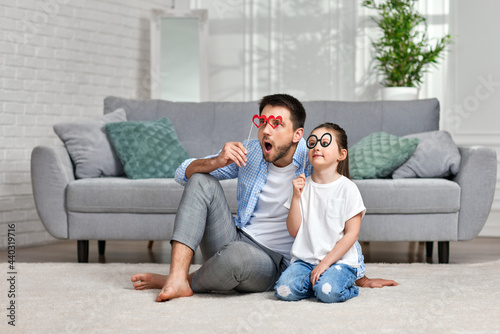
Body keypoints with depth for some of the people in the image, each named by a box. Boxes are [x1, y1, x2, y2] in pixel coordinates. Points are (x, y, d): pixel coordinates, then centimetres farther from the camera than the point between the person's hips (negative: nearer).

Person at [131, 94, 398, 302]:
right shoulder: (250, 152, 0)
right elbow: (183, 173, 1)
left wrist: (360, 277, 0)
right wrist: (217, 162, -21)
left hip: (272, 262, -5)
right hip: (235, 237, 5)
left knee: (237, 253, -40)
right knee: (201, 182, -14)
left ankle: (189, 281, -8)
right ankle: (178, 277, -25)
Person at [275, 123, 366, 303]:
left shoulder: (347, 188, -3)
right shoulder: (302, 185, 9)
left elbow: (351, 234, -6)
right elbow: (294, 231, 4)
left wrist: (325, 263, -14)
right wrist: (296, 197, -7)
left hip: (339, 260, -3)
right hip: (305, 259, 3)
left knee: (328, 292, -32)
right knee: (284, 290, -23)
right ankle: (314, 280, 6)